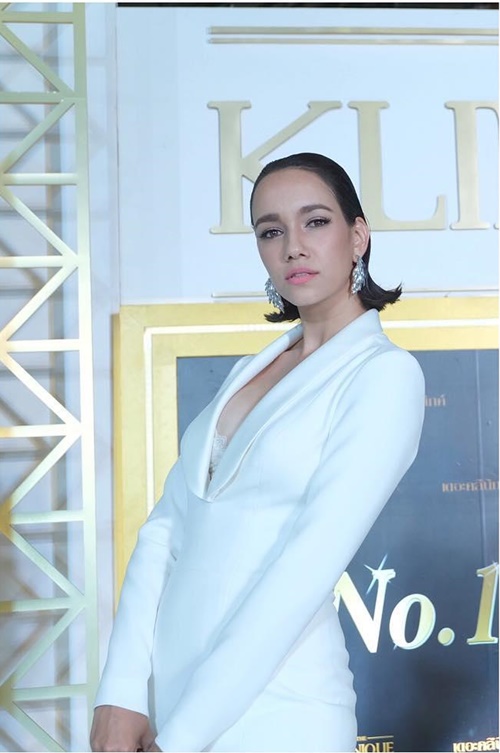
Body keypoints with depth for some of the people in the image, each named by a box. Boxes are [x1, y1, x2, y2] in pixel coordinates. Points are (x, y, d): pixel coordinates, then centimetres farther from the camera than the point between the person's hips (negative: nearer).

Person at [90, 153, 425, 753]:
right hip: (167, 692, 6)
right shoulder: (249, 370, 10)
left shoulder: (385, 373, -10)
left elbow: (310, 564, -19)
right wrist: (122, 693, -10)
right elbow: (165, 527, 2)